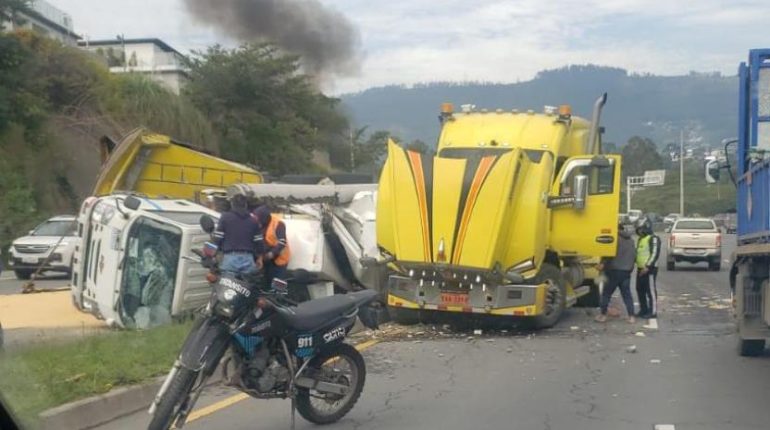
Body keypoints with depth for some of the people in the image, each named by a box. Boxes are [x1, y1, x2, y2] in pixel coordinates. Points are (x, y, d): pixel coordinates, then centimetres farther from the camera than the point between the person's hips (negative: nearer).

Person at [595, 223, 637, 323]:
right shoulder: (631, 240, 16)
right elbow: (634, 255, 20)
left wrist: (603, 263, -23)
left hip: (615, 270, -6)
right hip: (627, 271, 6)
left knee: (607, 293, 2)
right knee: (627, 294, 9)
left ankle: (603, 314, 3)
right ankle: (631, 316, 4)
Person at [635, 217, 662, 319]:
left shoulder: (653, 239, -10)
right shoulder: (640, 239, 19)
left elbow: (655, 254, -17)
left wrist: (648, 266, -22)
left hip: (650, 269, -9)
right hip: (640, 269, 9)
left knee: (651, 290, -6)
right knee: (640, 290, 13)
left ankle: (653, 312, -1)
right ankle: (644, 310, 23)